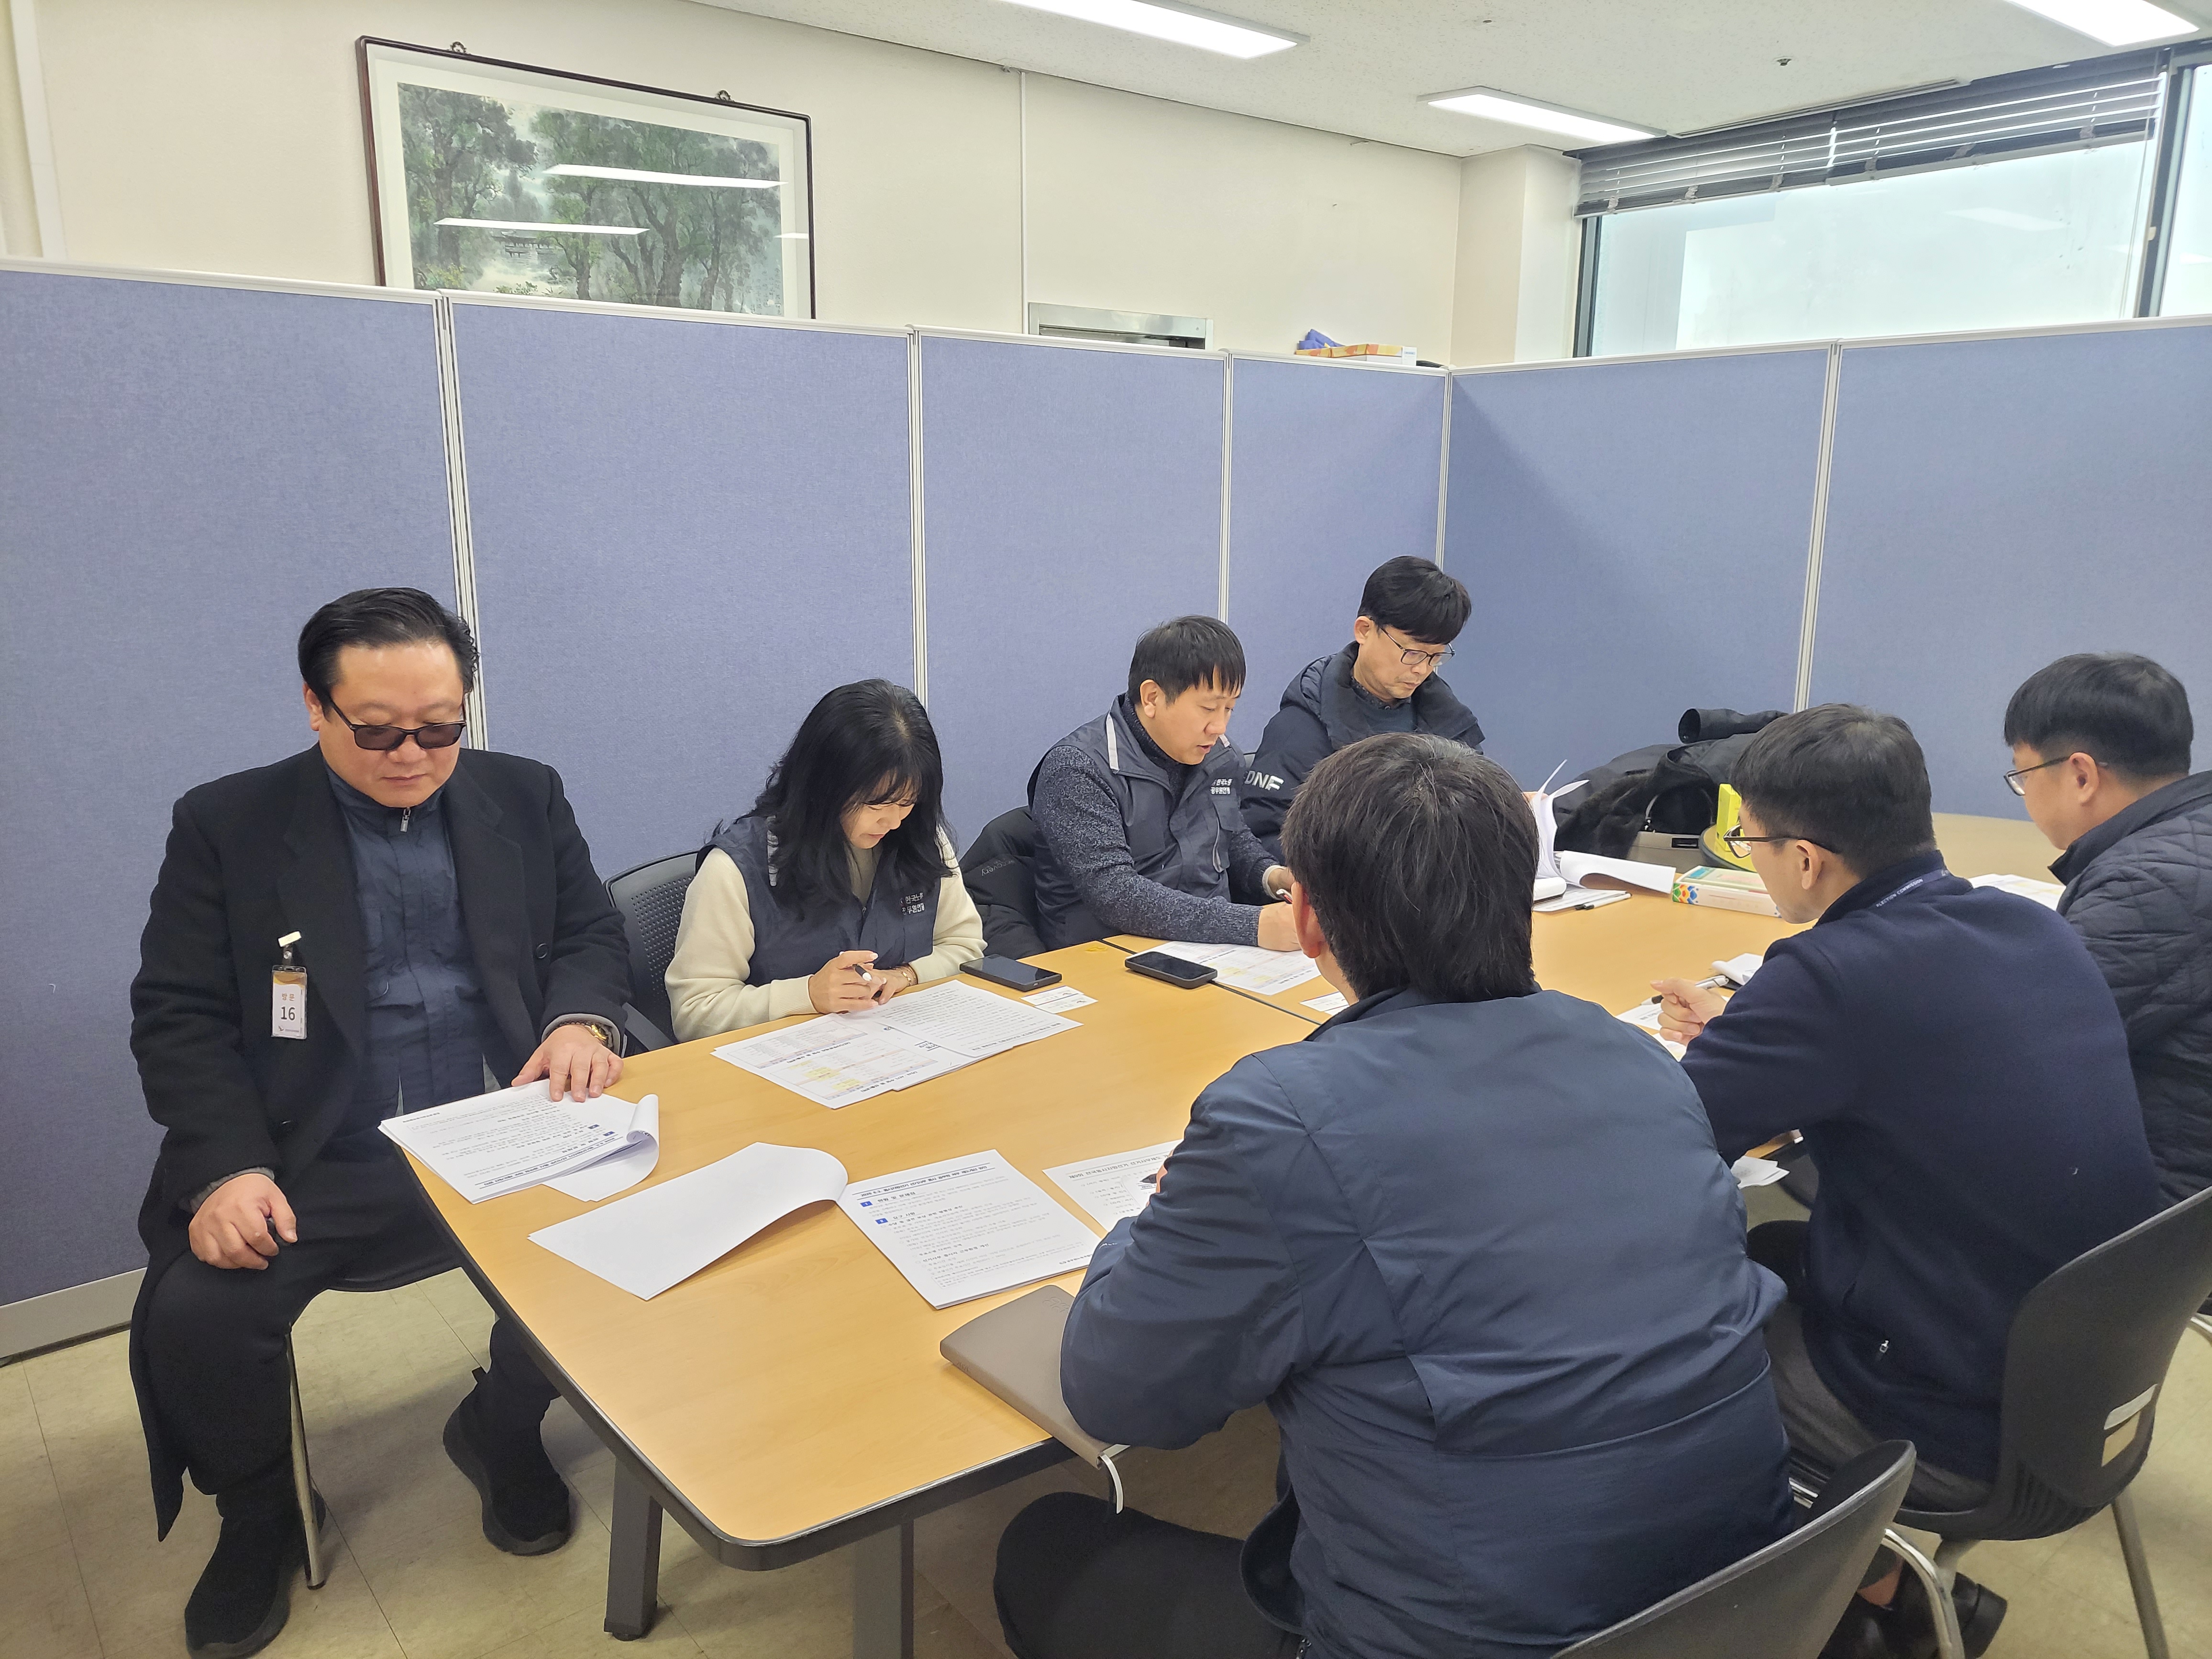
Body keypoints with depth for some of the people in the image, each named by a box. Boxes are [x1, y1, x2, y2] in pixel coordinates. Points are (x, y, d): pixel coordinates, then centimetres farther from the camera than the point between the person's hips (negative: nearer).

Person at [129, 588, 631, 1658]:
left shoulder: (525, 797, 9)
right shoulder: (225, 825, 3)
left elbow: (593, 935, 12)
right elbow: (177, 1017, -1)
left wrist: (580, 1017, -12)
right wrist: (227, 1167, -16)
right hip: (318, 1161, -1)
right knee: (195, 1314, -22)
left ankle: (500, 1431, 11)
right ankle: (257, 1518, 13)